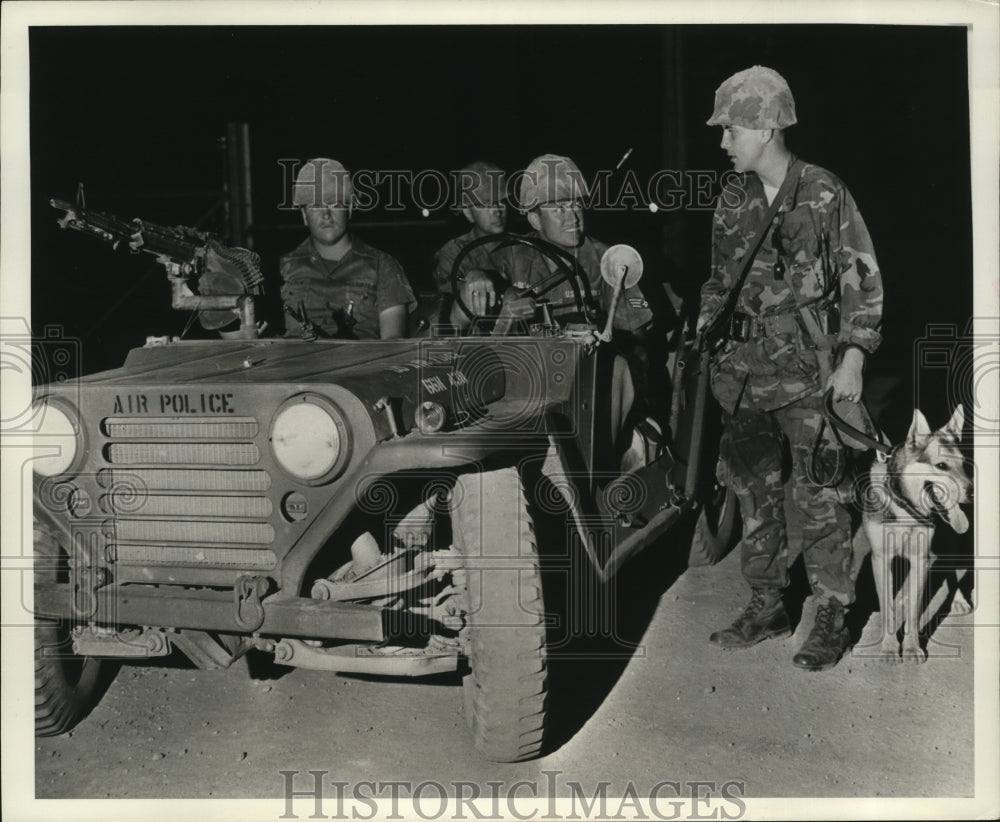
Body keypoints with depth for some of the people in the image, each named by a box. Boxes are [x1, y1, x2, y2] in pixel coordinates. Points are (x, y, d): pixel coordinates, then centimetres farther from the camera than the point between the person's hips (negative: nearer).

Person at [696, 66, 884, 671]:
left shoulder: (825, 194, -6)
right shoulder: (733, 201, 9)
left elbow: (863, 280, -5)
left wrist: (853, 359, -12)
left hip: (810, 369, -6)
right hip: (748, 368, 6)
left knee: (815, 496, -4)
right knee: (753, 489, 10)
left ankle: (833, 619, 9)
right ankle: (766, 607, 24)